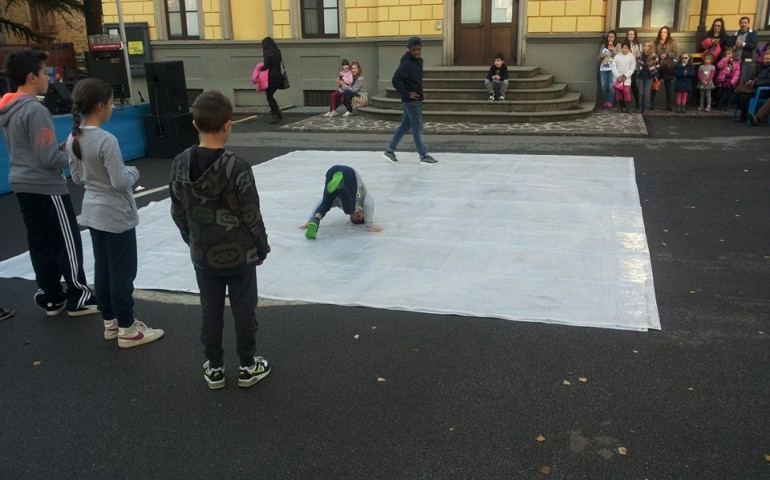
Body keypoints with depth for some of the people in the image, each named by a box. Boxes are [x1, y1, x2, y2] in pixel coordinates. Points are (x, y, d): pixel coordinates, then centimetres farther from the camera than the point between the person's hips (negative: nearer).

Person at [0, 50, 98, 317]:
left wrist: (61, 146, 8)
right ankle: (79, 298, 10)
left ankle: (51, 298, 20)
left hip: (23, 185, 9)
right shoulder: (35, 110, -19)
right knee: (67, 243, 1)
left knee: (40, 243, 13)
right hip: (46, 187, -9)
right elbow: (49, 159, -20)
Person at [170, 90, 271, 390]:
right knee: (244, 310, 12)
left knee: (210, 312, 16)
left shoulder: (180, 164, -7)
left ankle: (214, 368, 28)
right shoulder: (237, 168, -21)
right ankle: (248, 367, 26)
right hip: (240, 254, -4)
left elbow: (178, 213, 2)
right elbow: (252, 217, -15)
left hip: (203, 256, 4)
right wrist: (262, 248, 1)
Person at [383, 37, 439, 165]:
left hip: (416, 100, 9)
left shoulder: (418, 61, 10)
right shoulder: (407, 63, -18)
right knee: (417, 128, -1)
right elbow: (395, 80, -24)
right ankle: (424, 156, 7)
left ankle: (389, 150, 22)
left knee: (405, 126, 14)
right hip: (411, 101, -9)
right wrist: (407, 94, -20)